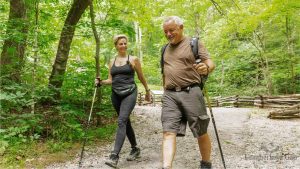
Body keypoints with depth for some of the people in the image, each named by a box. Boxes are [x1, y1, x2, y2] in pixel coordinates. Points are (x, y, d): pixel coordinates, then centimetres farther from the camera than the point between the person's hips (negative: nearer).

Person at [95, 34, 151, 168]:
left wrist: (147, 91, 17)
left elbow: (141, 77, 10)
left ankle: (114, 156, -23)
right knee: (126, 122, 14)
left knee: (121, 121, -19)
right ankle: (135, 149, 31)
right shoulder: (112, 61, 13)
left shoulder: (133, 59, 2)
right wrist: (101, 82, -6)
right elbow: (111, 80, 13)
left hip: (129, 93, -5)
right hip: (116, 94, 5)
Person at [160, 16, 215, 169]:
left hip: (190, 93, -4)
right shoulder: (165, 49, 18)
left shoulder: (194, 43, 2)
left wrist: (206, 68, -30)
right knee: (168, 131, -9)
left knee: (201, 133, 6)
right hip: (170, 95, 4)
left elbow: (210, 63, -7)